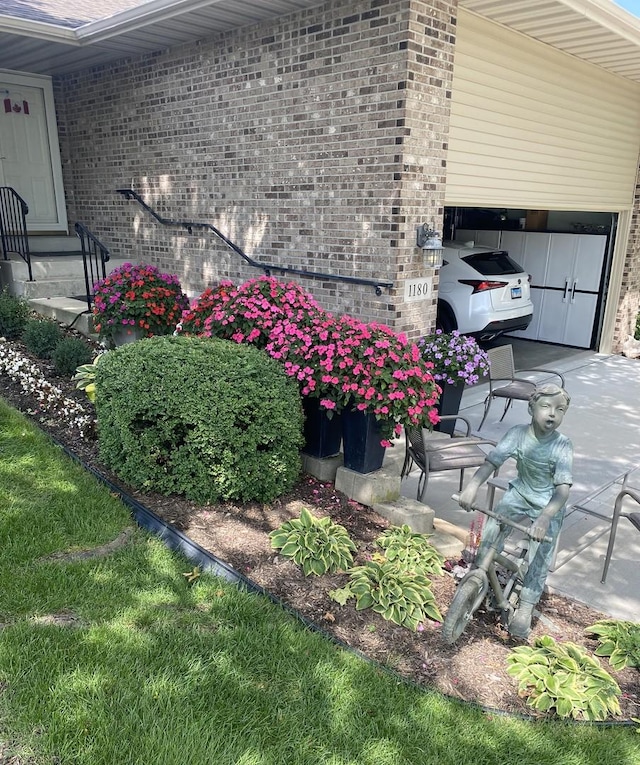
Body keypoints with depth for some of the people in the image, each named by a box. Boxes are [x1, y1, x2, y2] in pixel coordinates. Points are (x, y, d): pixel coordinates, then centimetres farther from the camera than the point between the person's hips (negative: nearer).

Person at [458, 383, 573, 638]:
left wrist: (544, 517, -44)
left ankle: (525, 609, 6)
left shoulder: (562, 446, -23)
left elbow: (563, 488, -29)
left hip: (548, 504, -2)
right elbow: (491, 462, -24)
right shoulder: (517, 434, -18)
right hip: (519, 493, 2)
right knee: (492, 530, -10)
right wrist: (472, 486, -41)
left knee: (539, 556, -8)